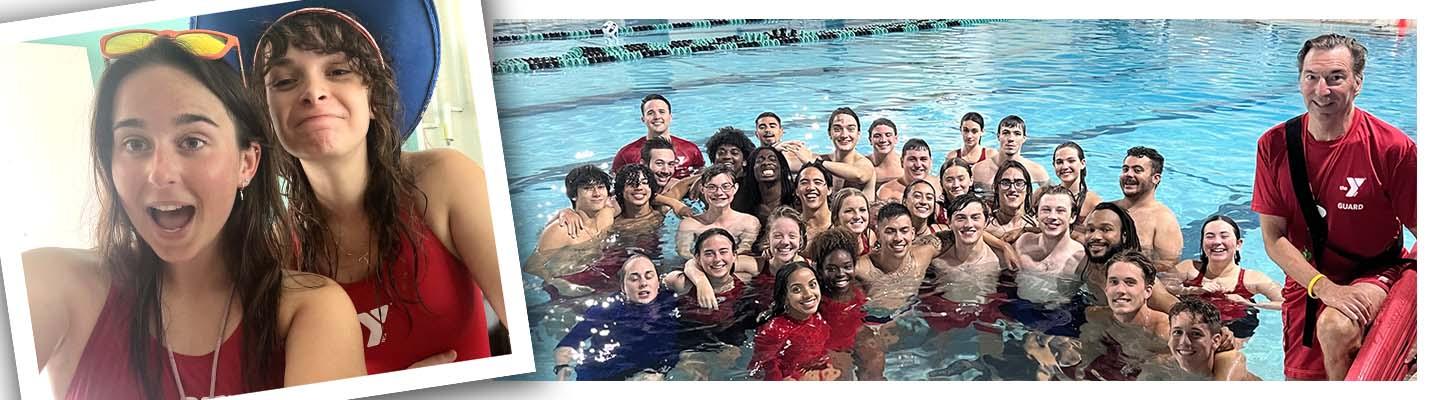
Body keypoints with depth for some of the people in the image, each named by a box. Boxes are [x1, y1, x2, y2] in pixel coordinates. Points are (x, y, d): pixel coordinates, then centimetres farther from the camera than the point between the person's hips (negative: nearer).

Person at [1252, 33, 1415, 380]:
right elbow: (1273, 238, -8)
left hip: (1374, 273, -3)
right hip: (1306, 280, 3)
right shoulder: (1274, 145, -8)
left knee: (1336, 328, -34)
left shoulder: (1393, 148, -16)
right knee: (1300, 380, 9)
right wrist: (1325, 287, -21)